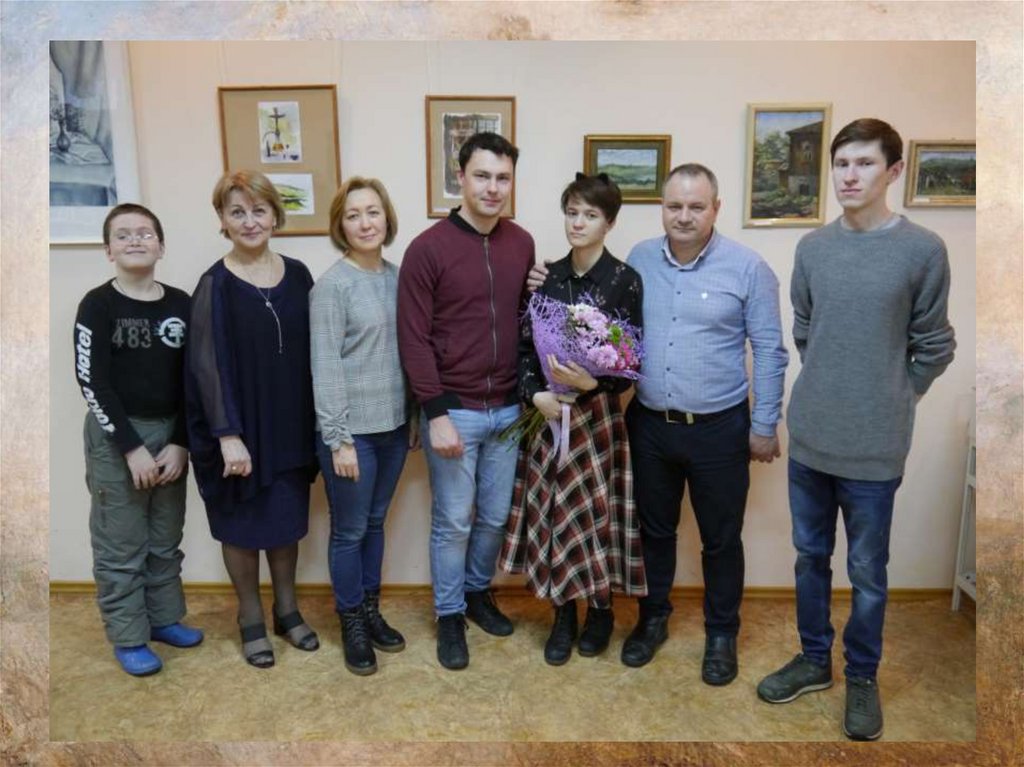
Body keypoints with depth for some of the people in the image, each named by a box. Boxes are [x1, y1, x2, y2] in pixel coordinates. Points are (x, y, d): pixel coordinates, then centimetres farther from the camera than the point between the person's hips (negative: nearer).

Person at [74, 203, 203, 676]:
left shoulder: (181, 305, 2)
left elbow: (191, 380, 3)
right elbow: (92, 382, -11)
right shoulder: (98, 305, -7)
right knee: (120, 545, 5)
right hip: (115, 435, -3)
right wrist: (131, 446, -15)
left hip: (169, 433, 4)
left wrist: (179, 442, -4)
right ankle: (128, 637, 19)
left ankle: (164, 617, 32)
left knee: (166, 539, 15)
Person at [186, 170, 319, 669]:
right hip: (240, 428, -3)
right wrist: (227, 434, -20)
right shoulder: (215, 285, -8)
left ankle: (287, 609, 34)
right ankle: (251, 620, 29)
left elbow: (312, 351, 7)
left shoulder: (297, 274, 3)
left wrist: (317, 420, 6)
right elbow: (208, 365, -12)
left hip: (291, 424, 4)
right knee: (244, 525, 10)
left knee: (287, 518, 15)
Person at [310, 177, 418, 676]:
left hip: (393, 424, 5)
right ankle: (352, 623, 28)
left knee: (375, 523, 19)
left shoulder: (397, 277, 5)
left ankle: (371, 609, 36)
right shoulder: (332, 285, -11)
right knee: (349, 530, 9)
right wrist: (338, 439, -15)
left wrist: (414, 417, 10)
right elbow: (325, 368, -14)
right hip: (351, 429, -5)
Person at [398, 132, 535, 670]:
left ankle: (478, 592, 41)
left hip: (508, 409, 5)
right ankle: (449, 616, 29)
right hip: (454, 410, -4)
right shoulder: (428, 248, -10)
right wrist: (436, 413, -15)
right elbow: (414, 339, -11)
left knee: (496, 515, 17)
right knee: (453, 521, 8)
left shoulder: (521, 244, 5)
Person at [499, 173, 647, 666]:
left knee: (597, 510, 5)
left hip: (597, 413, -3)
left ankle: (601, 609, 30)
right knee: (554, 511, 7)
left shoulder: (625, 281, -6)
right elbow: (524, 346, 3)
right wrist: (536, 394, -13)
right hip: (547, 412, 3)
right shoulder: (547, 277, 5)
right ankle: (563, 615, 26)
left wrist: (589, 382, -26)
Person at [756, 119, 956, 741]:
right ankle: (815, 659, 36)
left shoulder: (924, 250, -8)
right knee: (810, 557, 17)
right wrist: (832, 388, 11)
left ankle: (863, 678, 32)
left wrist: (889, 401, 1)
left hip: (874, 447, -4)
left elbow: (934, 349, -1)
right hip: (808, 436, 4)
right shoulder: (812, 248, 3)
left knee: (867, 573, 11)